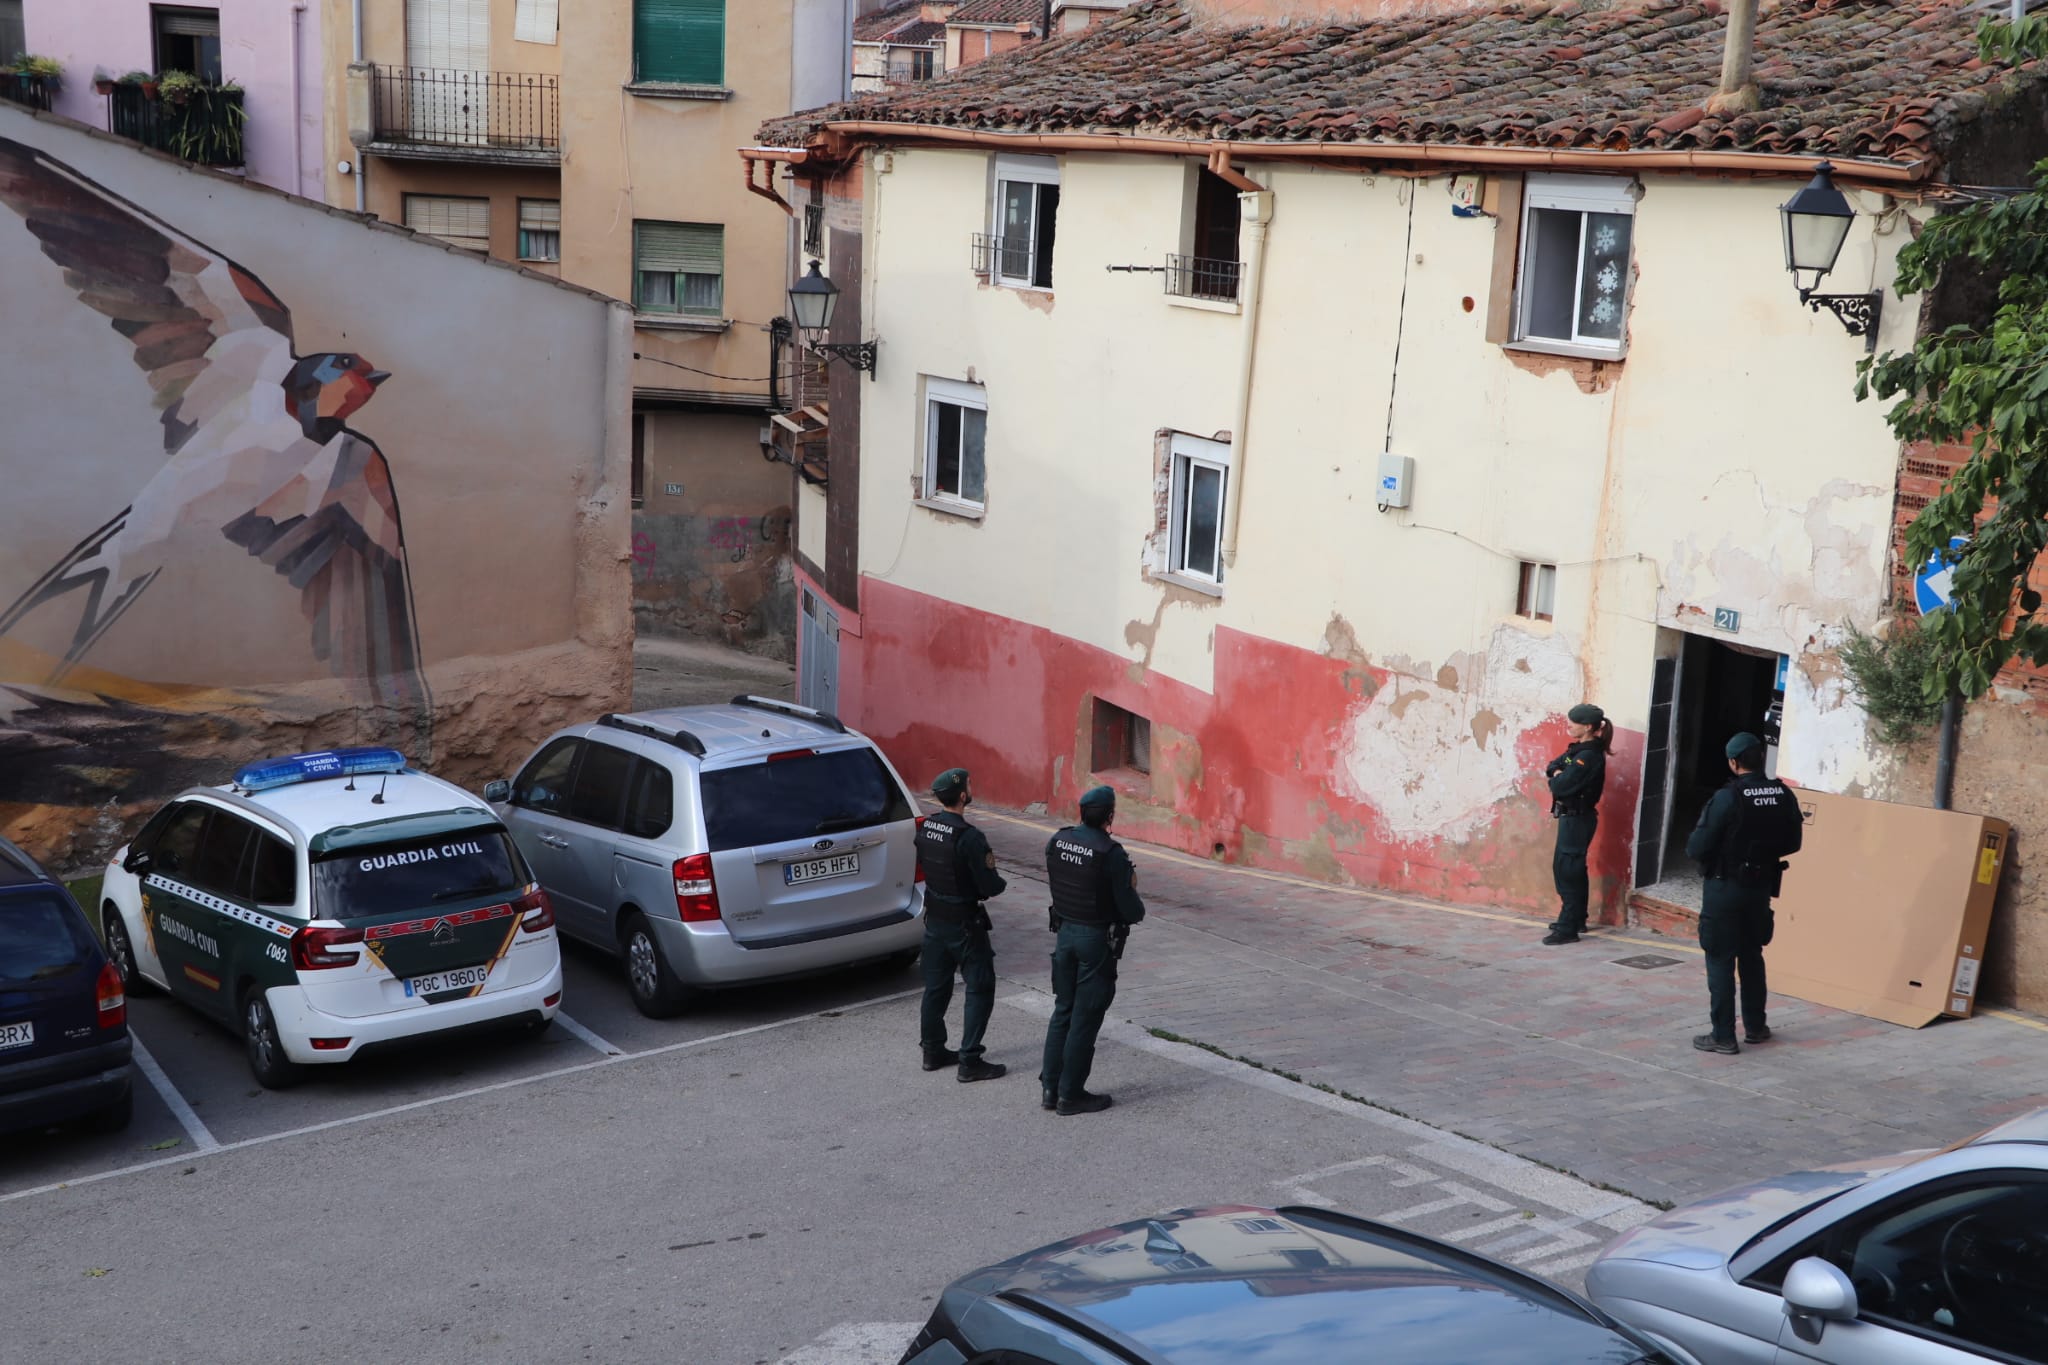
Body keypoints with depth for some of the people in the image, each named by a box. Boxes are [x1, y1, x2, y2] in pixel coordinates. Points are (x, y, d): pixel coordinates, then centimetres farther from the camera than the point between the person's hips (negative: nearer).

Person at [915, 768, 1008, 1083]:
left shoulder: (925, 828, -1)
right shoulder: (969, 838, -24)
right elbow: (990, 885, -21)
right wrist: (1000, 882, 0)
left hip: (935, 918, 7)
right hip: (964, 923, -7)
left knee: (936, 985, 17)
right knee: (980, 988, 2)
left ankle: (933, 1051, 27)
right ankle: (970, 1061, 1)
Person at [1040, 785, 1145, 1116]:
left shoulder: (1058, 841, -2)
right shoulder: (1111, 854, -21)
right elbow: (1131, 910, -18)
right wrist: (1134, 898, 6)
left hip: (1065, 933, 6)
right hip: (1097, 940, -6)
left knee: (1063, 1011, 17)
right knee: (1085, 1019, 4)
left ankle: (1050, 1088, 20)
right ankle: (1070, 1095, 11)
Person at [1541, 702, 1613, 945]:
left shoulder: (1589, 756, -20)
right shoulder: (1578, 749, 12)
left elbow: (1562, 786, -25)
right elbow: (1551, 766, 10)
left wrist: (1556, 778, -4)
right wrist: (1558, 773, -11)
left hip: (1578, 818, -10)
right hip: (1571, 816, 10)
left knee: (1568, 871, -8)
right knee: (1568, 868, 18)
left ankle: (1568, 929, -6)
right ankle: (1575, 919, 29)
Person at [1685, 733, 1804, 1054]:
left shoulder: (1727, 798, -21)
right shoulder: (1784, 796, -4)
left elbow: (1699, 848, -18)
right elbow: (1792, 843, 7)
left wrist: (1690, 845, 3)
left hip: (1725, 888, -5)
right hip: (1761, 887, 6)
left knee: (1720, 961, 2)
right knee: (1752, 956, 20)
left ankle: (1723, 1035, 4)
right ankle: (1755, 1026, 29)